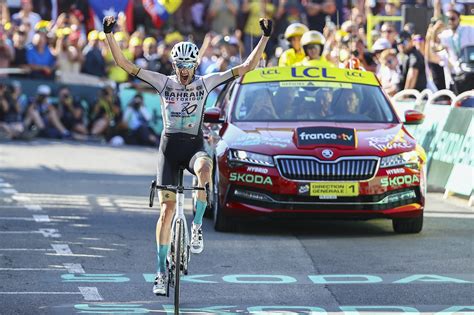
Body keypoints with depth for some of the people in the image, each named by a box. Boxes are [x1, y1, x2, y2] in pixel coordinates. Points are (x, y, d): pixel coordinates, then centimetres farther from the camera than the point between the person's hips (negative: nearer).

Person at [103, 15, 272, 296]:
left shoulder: (205, 83, 3)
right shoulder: (164, 82, 3)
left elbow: (247, 67, 0)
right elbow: (125, 64, -1)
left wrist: (265, 37, -8)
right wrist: (110, 35, -11)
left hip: (194, 146, -1)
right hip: (169, 146, 1)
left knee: (205, 169, -38)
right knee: (167, 209, -4)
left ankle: (197, 225, -19)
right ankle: (162, 270, 4)